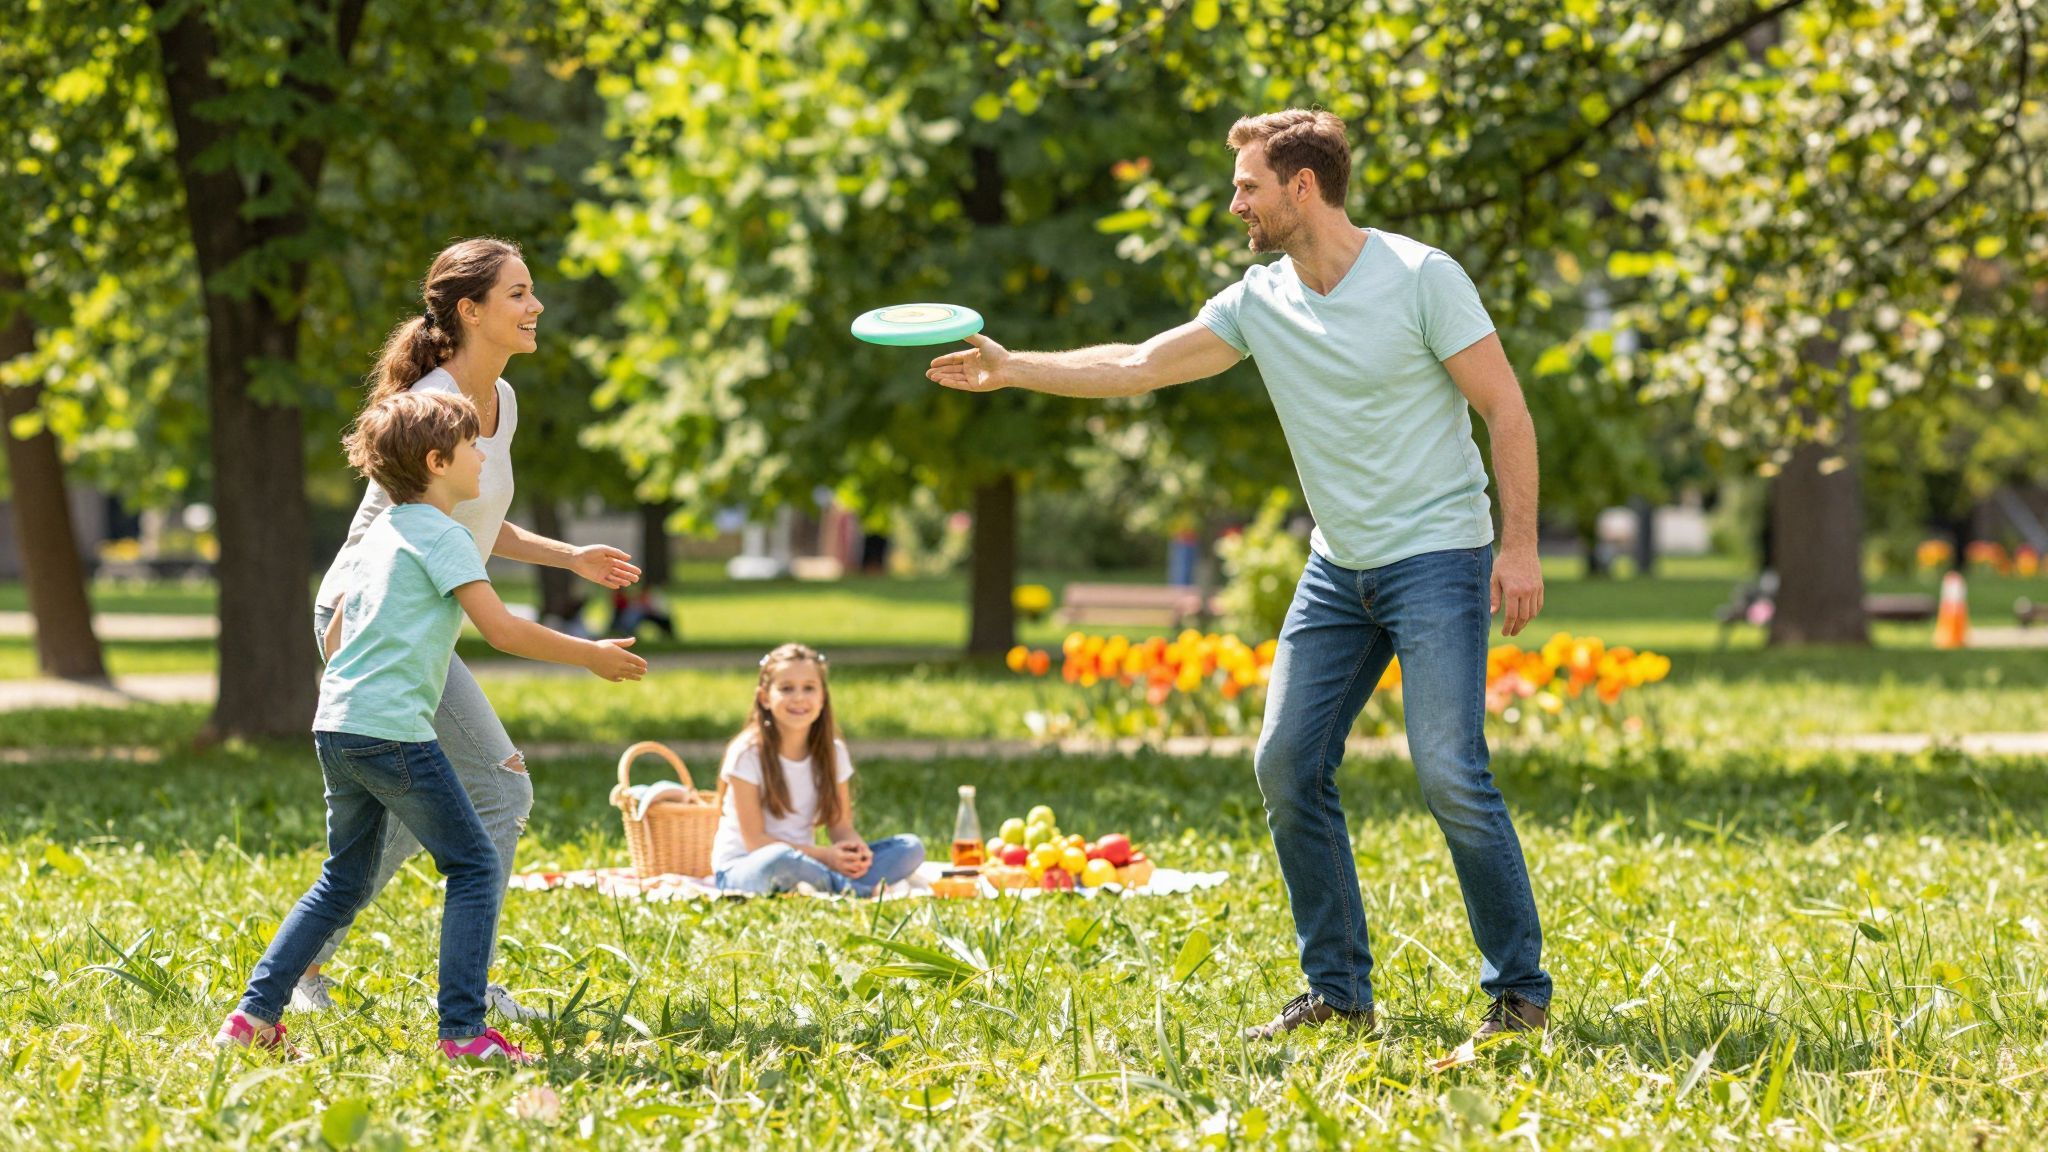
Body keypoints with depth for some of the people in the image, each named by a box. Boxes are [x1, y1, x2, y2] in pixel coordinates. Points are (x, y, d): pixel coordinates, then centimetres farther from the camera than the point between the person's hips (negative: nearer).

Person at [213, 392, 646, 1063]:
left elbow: (337, 632, 27)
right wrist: (590, 656, -3)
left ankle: (254, 1016, 13)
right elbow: (502, 630, -13)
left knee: (345, 882, 18)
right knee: (475, 867, -2)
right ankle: (463, 1032, -8)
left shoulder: (380, 535, 20)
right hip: (394, 731, -9)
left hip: (336, 728, 9)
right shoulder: (442, 536, -7)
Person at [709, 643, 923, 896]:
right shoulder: (747, 754, -12)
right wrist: (822, 855, -24)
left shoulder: (832, 753, 4)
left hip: (802, 864, 6)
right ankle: (866, 893, -26)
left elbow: (841, 826, 6)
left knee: (911, 848, -10)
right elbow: (755, 840, -14)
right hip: (741, 867, -6)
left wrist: (857, 848, -19)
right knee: (781, 859, -44)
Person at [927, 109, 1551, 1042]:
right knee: (1288, 764, 0)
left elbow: (1506, 411, -10)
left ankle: (1520, 991, -4)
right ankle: (1339, 991, 10)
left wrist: (1520, 546, -15)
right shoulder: (1259, 301, 5)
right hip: (1338, 569, 7)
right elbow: (1138, 366, 10)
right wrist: (1012, 369, 6)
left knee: (1450, 773, -15)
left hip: (1436, 555, -6)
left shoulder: (1420, 279, -11)